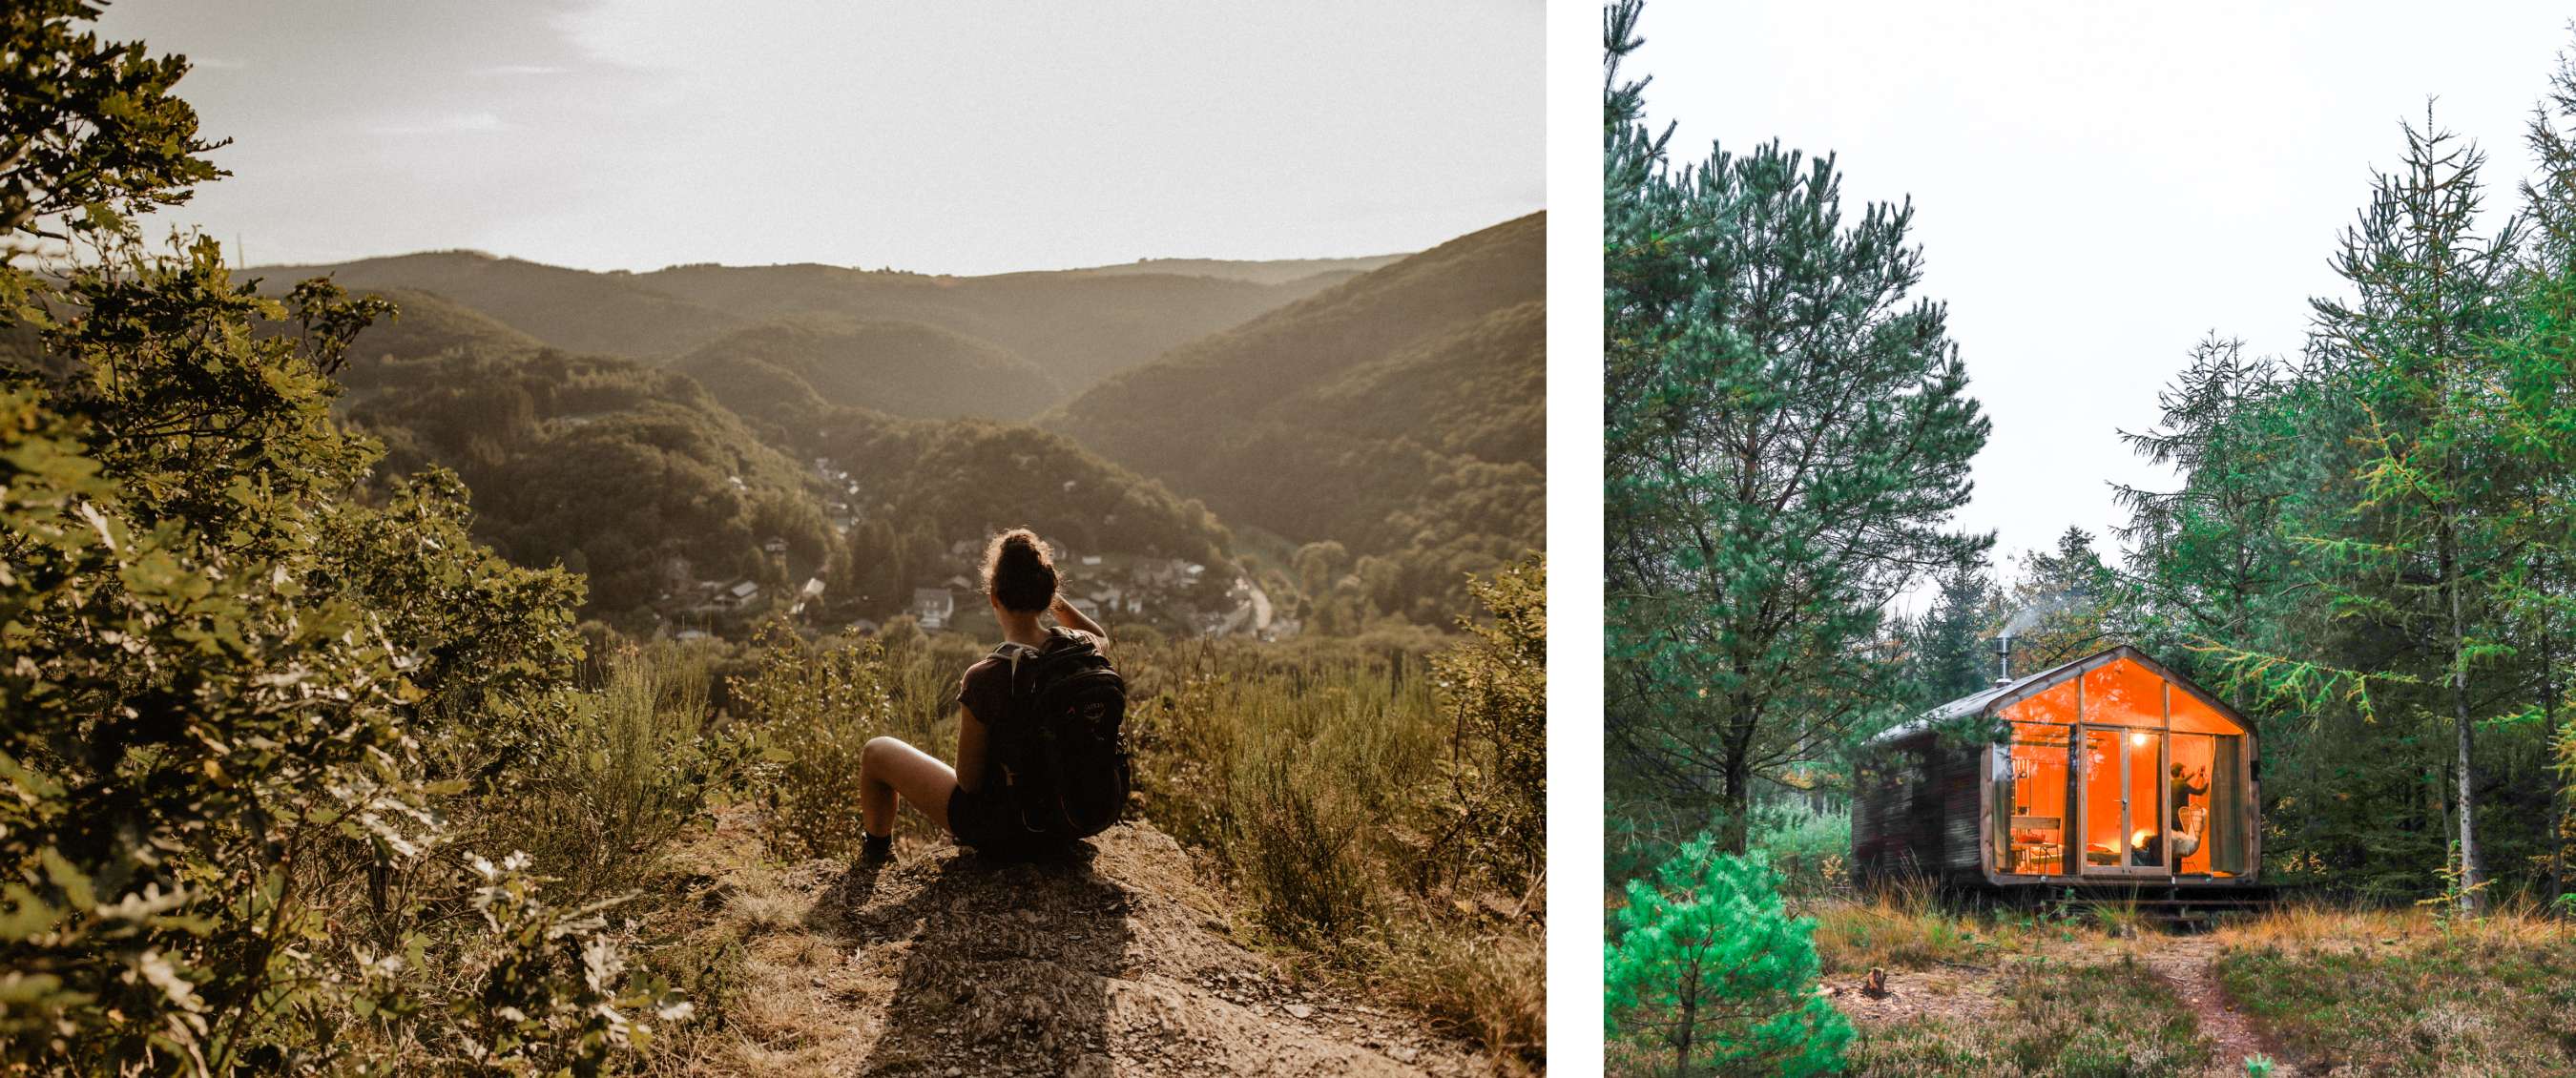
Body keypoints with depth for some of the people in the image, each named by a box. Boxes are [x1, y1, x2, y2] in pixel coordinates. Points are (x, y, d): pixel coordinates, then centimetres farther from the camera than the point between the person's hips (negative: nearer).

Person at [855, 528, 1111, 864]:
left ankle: (875, 852, 40)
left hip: (999, 822, -6)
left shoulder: (984, 678, -31)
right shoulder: (1074, 649, -14)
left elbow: (969, 781, -20)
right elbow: (1101, 638, 16)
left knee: (877, 751, 15)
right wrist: (1057, 602, 4)